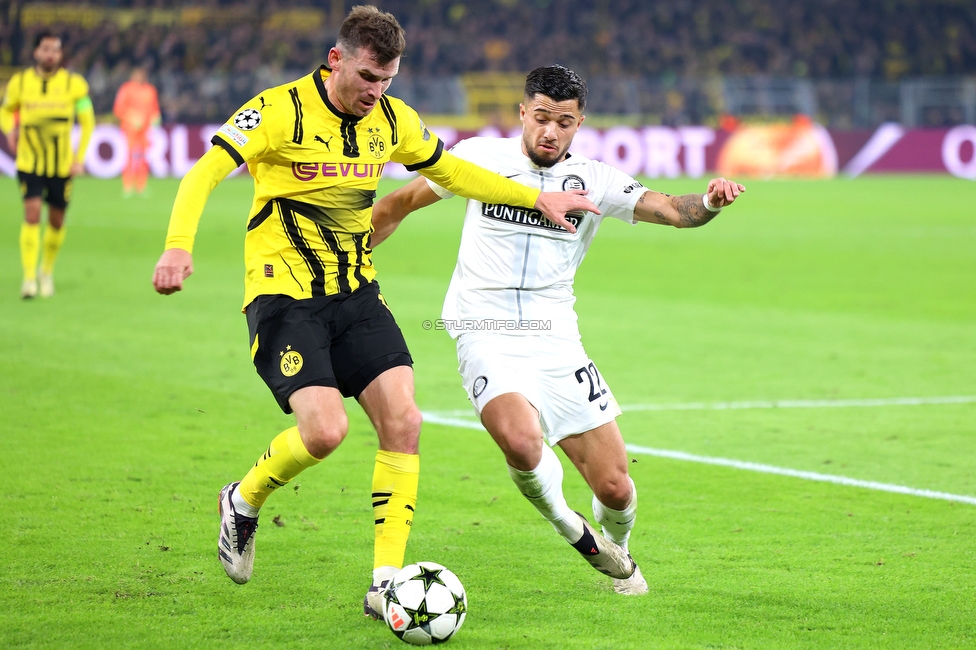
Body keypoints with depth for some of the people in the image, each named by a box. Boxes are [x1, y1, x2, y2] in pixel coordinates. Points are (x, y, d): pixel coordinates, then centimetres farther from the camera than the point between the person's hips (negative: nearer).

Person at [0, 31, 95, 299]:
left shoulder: (74, 83, -3)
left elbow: (87, 121, 4)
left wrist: (80, 158, -3)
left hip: (62, 166, 1)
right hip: (29, 163, -1)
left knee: (56, 222, 8)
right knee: (32, 215, -16)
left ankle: (47, 270, 31)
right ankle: (29, 278, -14)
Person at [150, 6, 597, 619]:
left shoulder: (392, 119, 4)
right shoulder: (282, 110, -14)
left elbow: (450, 171, 20)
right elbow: (204, 173, -19)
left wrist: (538, 198, 16)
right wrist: (179, 245, -36)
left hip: (356, 292, 6)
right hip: (283, 295, -6)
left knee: (403, 421, -10)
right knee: (325, 429, -21)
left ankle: (386, 584, -3)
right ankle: (243, 502, 12)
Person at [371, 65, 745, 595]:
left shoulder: (594, 180, 4)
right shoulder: (481, 158, 1)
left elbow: (671, 210, -6)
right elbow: (401, 203, 13)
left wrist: (709, 202, -28)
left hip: (557, 344, 2)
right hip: (488, 336, -2)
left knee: (615, 488, -2)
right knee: (521, 442, -33)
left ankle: (616, 553, 35)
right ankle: (567, 526, 0)